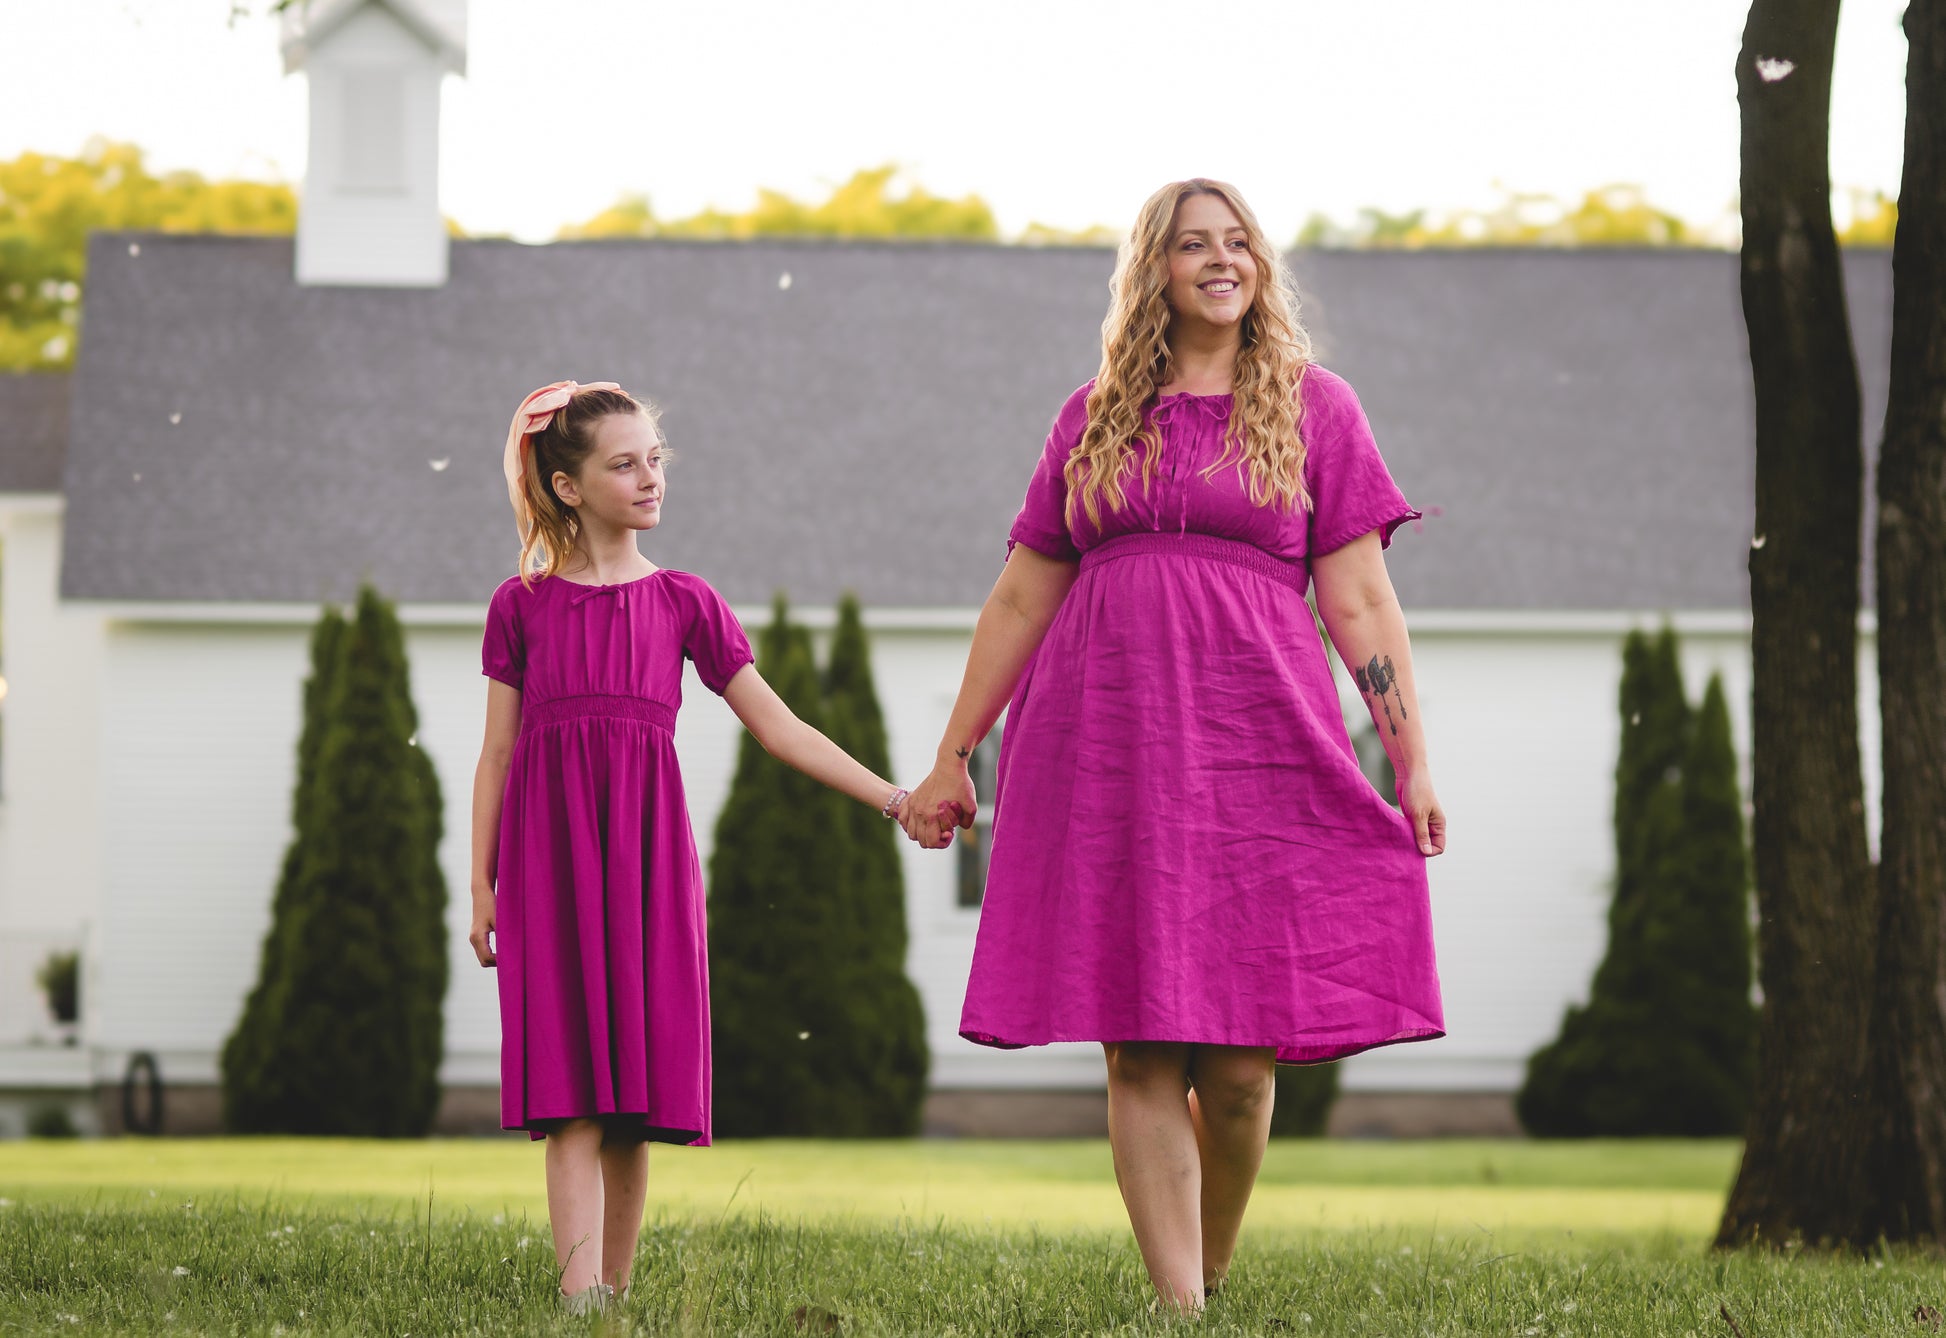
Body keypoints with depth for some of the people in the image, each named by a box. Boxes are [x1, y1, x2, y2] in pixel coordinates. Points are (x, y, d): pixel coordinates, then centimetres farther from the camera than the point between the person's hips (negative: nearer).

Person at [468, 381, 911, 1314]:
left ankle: (614, 1288, 6)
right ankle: (579, 1290, -20)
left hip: (646, 852, 2)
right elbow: (498, 755, 9)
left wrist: (893, 798, 2)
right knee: (571, 1092, -11)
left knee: (635, 1088, -1)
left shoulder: (683, 603, 10)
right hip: (549, 851, -2)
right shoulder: (522, 606, 7)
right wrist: (481, 888, 5)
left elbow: (777, 726, 10)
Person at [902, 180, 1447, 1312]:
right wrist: (952, 759, 16)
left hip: (1256, 745, -1)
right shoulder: (1094, 418, 15)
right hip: (1106, 752, 1)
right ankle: (1177, 1307, -5)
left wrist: (1414, 763, -2)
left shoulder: (1312, 408, 11)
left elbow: (1360, 602, 6)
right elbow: (1020, 599, 18)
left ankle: (1214, 1278, 17)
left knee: (1238, 1064, -4)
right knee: (1142, 1056, -5)